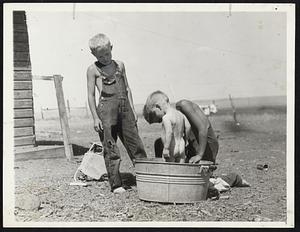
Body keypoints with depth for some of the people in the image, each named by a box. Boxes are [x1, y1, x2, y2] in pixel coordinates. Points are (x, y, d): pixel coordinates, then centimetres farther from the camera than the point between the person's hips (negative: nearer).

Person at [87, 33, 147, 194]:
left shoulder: (119, 65, 15)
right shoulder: (93, 70, 3)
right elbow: (91, 95, 1)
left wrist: (132, 110, 12)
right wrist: (95, 117, -6)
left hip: (124, 108, 4)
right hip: (106, 108, -4)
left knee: (135, 143, 4)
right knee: (110, 149, -2)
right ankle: (116, 184, 5)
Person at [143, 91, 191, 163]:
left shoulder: (166, 118, -19)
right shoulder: (180, 114, 6)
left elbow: (169, 133, -28)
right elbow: (188, 126, 11)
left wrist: (166, 148, -26)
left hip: (171, 150, -7)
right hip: (181, 147, 7)